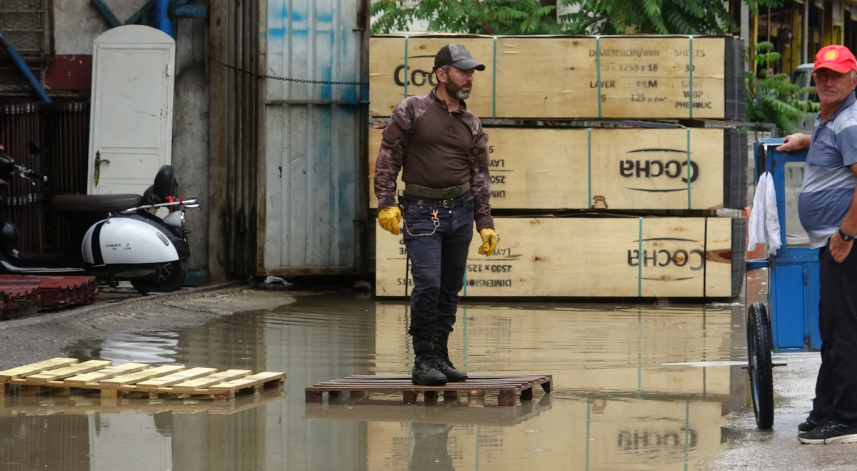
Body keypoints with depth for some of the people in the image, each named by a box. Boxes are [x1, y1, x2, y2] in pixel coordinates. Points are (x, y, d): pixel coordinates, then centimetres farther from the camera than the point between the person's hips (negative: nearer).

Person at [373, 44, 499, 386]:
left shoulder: (472, 125, 12)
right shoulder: (412, 110, 0)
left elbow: (480, 177, 15)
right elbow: (388, 157, -2)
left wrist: (485, 223, 9)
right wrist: (386, 203, -12)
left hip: (461, 209, 5)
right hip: (422, 212, -5)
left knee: (451, 288, 7)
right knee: (428, 283, -15)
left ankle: (440, 355, 15)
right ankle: (423, 361, -9)